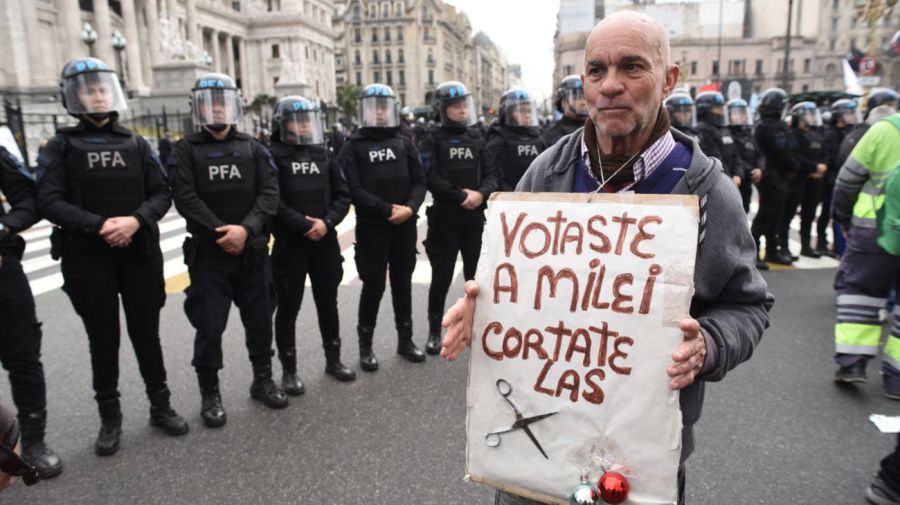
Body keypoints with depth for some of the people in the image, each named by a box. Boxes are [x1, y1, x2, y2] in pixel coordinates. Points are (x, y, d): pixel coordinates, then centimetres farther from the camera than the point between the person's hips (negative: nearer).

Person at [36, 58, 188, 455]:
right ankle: (110, 419, 22)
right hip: (88, 260, -1)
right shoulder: (61, 146, 3)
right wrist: (100, 225, -20)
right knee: (103, 341, 8)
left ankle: (161, 408, 23)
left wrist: (135, 220, -16)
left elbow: (162, 194, 3)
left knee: (147, 336, 10)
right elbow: (48, 201, -7)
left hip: (140, 255, 2)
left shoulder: (136, 144, 9)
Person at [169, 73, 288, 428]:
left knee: (259, 319, 11)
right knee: (209, 325, 1)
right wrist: (221, 232, -18)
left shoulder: (252, 148, 9)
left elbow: (269, 194, -2)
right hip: (208, 253, -2)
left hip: (253, 251, 3)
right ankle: (210, 394, 18)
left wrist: (245, 229, -18)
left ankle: (263, 380, 29)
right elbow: (185, 198, -9)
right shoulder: (186, 150, 2)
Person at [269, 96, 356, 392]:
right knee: (288, 308, 4)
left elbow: (342, 195, 6)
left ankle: (333, 360, 29)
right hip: (290, 244, -4)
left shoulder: (323, 154, 10)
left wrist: (326, 222, -10)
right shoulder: (273, 156, -4)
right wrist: (305, 226, -18)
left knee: (328, 303, 14)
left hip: (325, 242, 5)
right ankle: (289, 370, 17)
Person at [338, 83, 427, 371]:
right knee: (374, 286, 1)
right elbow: (353, 189, -10)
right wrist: (388, 209, -17)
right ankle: (365, 345, 15)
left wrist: (410, 208, -14)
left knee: (403, 283, 12)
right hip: (372, 227, -3)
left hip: (405, 227, 3)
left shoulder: (404, 144, 10)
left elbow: (419, 182, 5)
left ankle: (405, 339, 25)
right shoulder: (354, 147, 0)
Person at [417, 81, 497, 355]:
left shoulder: (476, 137, 12)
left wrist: (480, 193, -12)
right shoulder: (432, 139, -2)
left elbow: (490, 174, 8)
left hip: (475, 218, 4)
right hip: (444, 219, -4)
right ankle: (435, 331, 15)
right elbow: (431, 178, -13)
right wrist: (461, 197, -15)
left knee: (477, 275, 11)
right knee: (442, 277, 3)